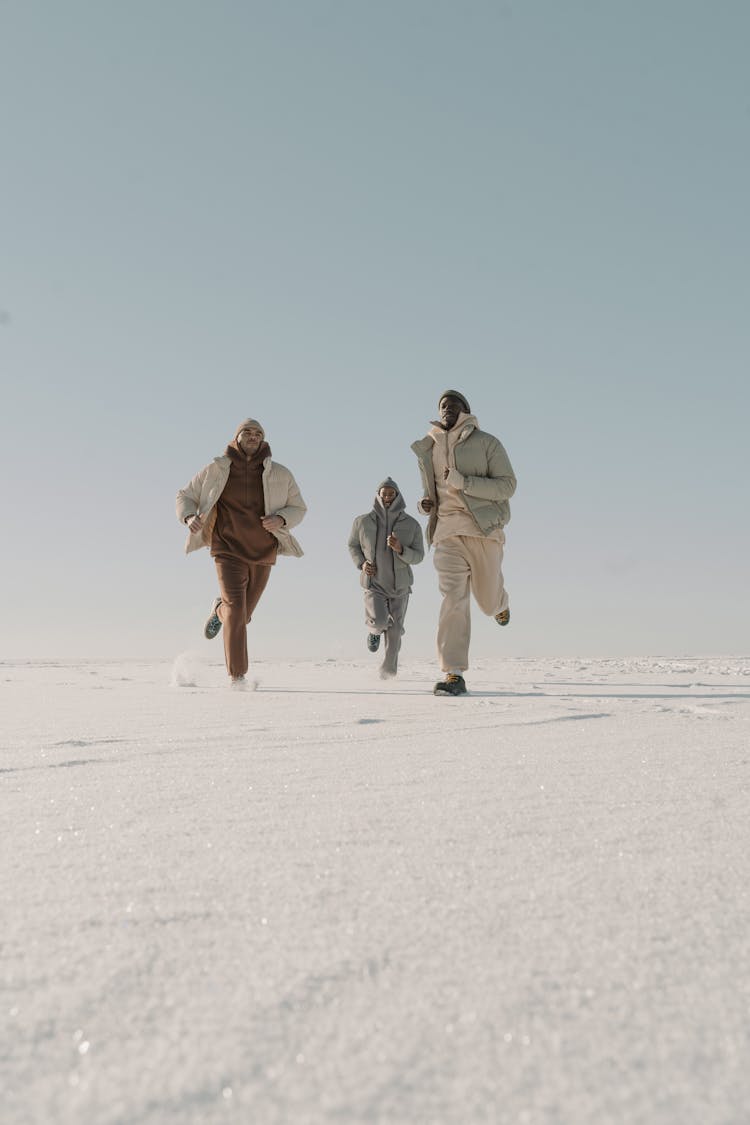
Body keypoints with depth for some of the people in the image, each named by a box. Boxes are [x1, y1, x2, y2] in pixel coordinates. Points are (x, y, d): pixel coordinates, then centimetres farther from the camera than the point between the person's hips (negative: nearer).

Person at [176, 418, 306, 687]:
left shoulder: (280, 475, -1)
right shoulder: (215, 470, -2)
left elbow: (298, 508, 8)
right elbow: (185, 496, 8)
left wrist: (281, 519, -15)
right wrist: (189, 517, -15)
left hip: (262, 555, 3)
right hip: (228, 551, -2)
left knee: (242, 616, 13)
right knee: (236, 608, -20)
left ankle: (219, 610, 51)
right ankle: (237, 676, -12)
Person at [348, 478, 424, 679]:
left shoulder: (411, 524, -11)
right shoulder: (363, 522, -11)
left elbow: (418, 556, -9)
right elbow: (353, 545, 6)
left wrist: (400, 549, -30)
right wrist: (361, 564, -13)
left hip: (400, 586, 2)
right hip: (374, 584, -1)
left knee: (394, 631, 9)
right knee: (378, 622, -23)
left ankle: (388, 669, 33)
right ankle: (374, 629, 15)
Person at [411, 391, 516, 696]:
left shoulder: (486, 442, 3)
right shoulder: (428, 449, 16)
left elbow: (507, 485, -5)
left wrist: (463, 482, -16)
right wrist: (426, 502, 5)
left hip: (483, 526, -2)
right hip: (447, 530, 2)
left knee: (488, 601, 7)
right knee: (453, 597, -13)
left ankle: (500, 601, 47)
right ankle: (454, 674, -15)